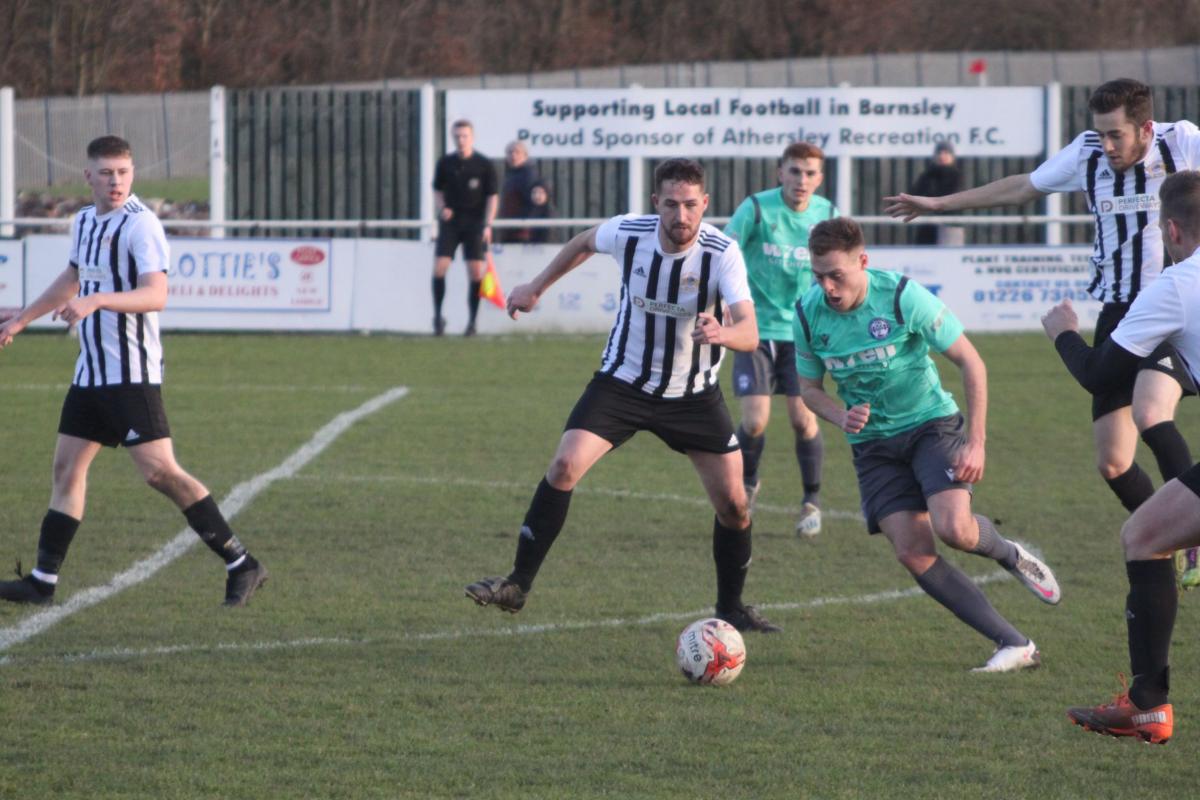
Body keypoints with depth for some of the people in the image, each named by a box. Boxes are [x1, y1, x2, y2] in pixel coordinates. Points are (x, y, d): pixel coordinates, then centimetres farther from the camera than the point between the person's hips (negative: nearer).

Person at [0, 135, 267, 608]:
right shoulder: (84, 221, 13)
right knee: (67, 467, 8)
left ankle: (241, 566, -9)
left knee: (159, 471, -14)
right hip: (91, 370, 8)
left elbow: (156, 295, -26)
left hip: (132, 373, -8)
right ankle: (43, 581, 13)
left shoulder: (140, 224, -14)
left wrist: (96, 300, -39)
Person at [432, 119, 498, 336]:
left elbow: (492, 196, 1)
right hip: (450, 221, 2)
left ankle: (472, 321, 3)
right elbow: (438, 190, 15)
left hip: (475, 222, -2)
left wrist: (487, 225, -9)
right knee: (439, 268, -10)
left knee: (476, 272, -7)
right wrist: (441, 209, -5)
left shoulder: (484, 165, -2)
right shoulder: (445, 163, 4)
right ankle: (438, 316, 4)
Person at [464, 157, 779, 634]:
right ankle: (517, 586, -9)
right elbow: (586, 242, 11)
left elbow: (749, 334, -34)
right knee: (565, 466, -18)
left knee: (732, 501, -4)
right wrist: (536, 288, 17)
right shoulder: (628, 233, -16)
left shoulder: (722, 254, -23)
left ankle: (731, 608, 19)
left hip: (694, 394, 0)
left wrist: (722, 333, -57)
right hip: (623, 382, 1)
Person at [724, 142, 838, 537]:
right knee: (755, 420, -10)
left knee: (804, 419, -7)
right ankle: (747, 484, 21)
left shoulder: (826, 215, -2)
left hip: (802, 330, 2)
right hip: (757, 329, -2)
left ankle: (812, 502, 14)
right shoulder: (756, 209, -12)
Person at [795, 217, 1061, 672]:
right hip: (873, 443, 4)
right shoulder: (808, 314, -8)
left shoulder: (904, 297, -19)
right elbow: (810, 386, 8)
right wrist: (842, 417, -14)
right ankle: (1014, 645, -7)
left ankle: (1010, 556, 13)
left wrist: (976, 442, -15)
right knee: (913, 552, -13)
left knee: (954, 530, -26)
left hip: (931, 424, -4)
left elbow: (971, 364, -12)